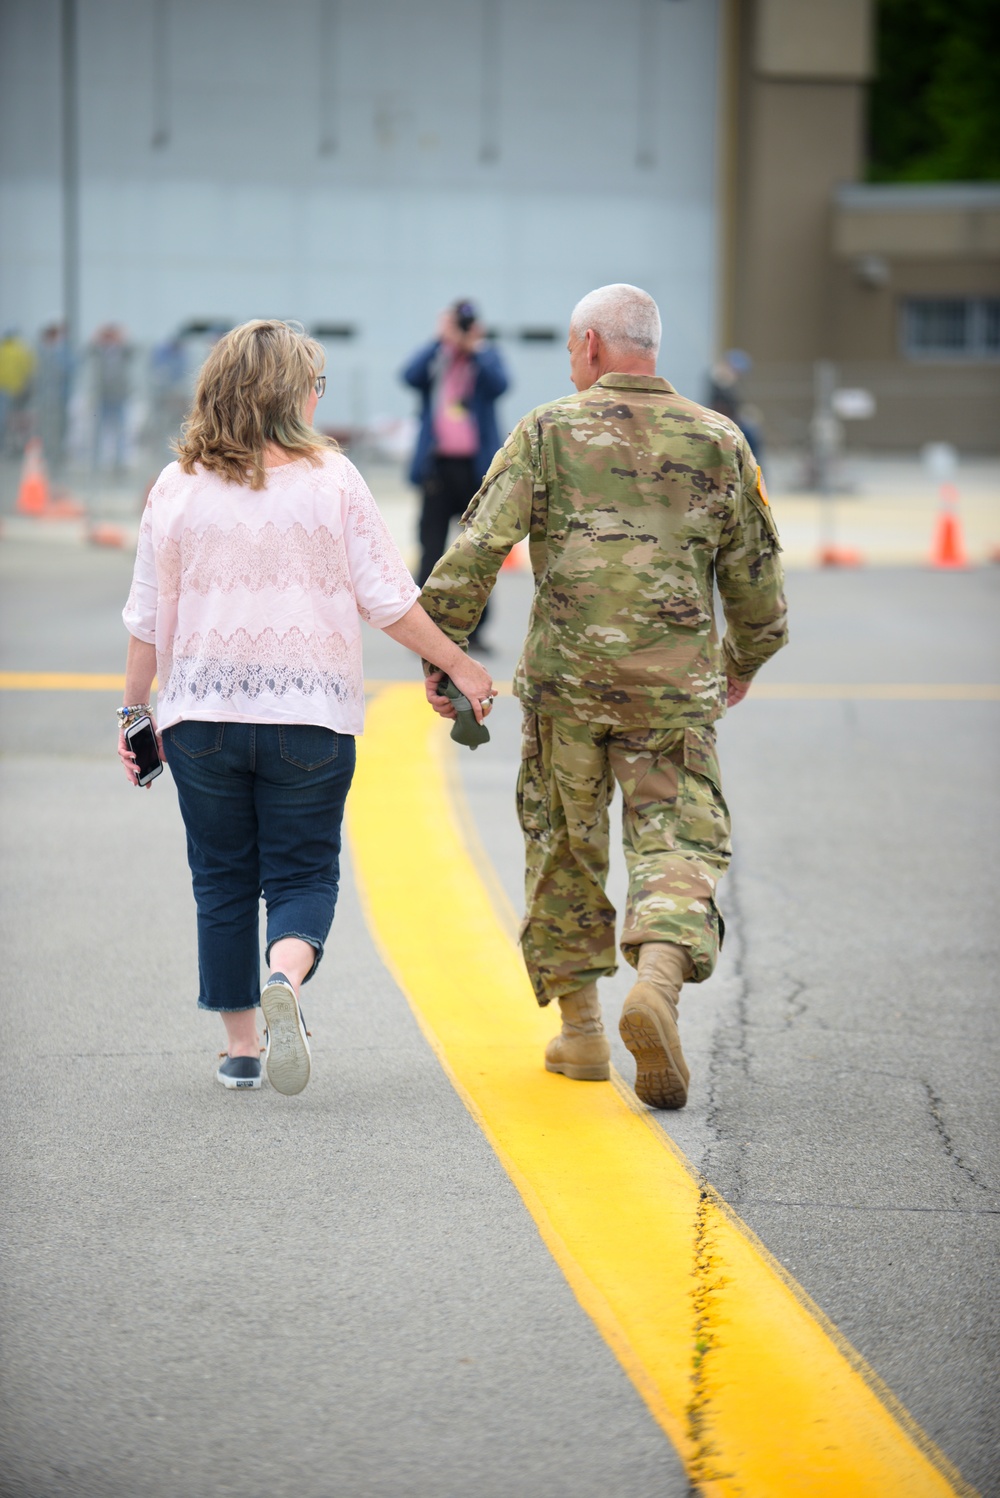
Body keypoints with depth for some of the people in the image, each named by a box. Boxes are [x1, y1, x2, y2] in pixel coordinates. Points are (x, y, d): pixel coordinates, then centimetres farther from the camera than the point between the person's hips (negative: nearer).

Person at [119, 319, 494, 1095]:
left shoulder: (178, 487, 1)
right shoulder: (331, 479, -3)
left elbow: (150, 620, 5)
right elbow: (388, 600, -3)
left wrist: (134, 712, 14)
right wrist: (458, 663, 8)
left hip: (202, 713, 2)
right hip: (309, 713, -1)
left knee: (223, 880, 12)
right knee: (303, 874, 5)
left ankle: (241, 1044, 13)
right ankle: (286, 980, -25)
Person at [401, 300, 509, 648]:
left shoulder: (487, 358, 6)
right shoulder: (434, 358, 6)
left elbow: (499, 384, -14)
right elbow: (411, 376, -14)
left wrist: (476, 347, -14)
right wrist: (442, 341, -14)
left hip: (476, 466, 0)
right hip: (437, 465, 0)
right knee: (431, 547, 0)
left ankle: (474, 628, 14)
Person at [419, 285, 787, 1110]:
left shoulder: (547, 432, 0)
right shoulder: (718, 442, 6)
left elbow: (479, 546, -7)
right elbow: (755, 571, 12)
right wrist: (747, 658, 28)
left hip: (564, 678, 0)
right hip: (675, 686, 0)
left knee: (565, 845, 15)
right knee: (678, 845, 1)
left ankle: (581, 1026, 19)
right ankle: (658, 981, -27)